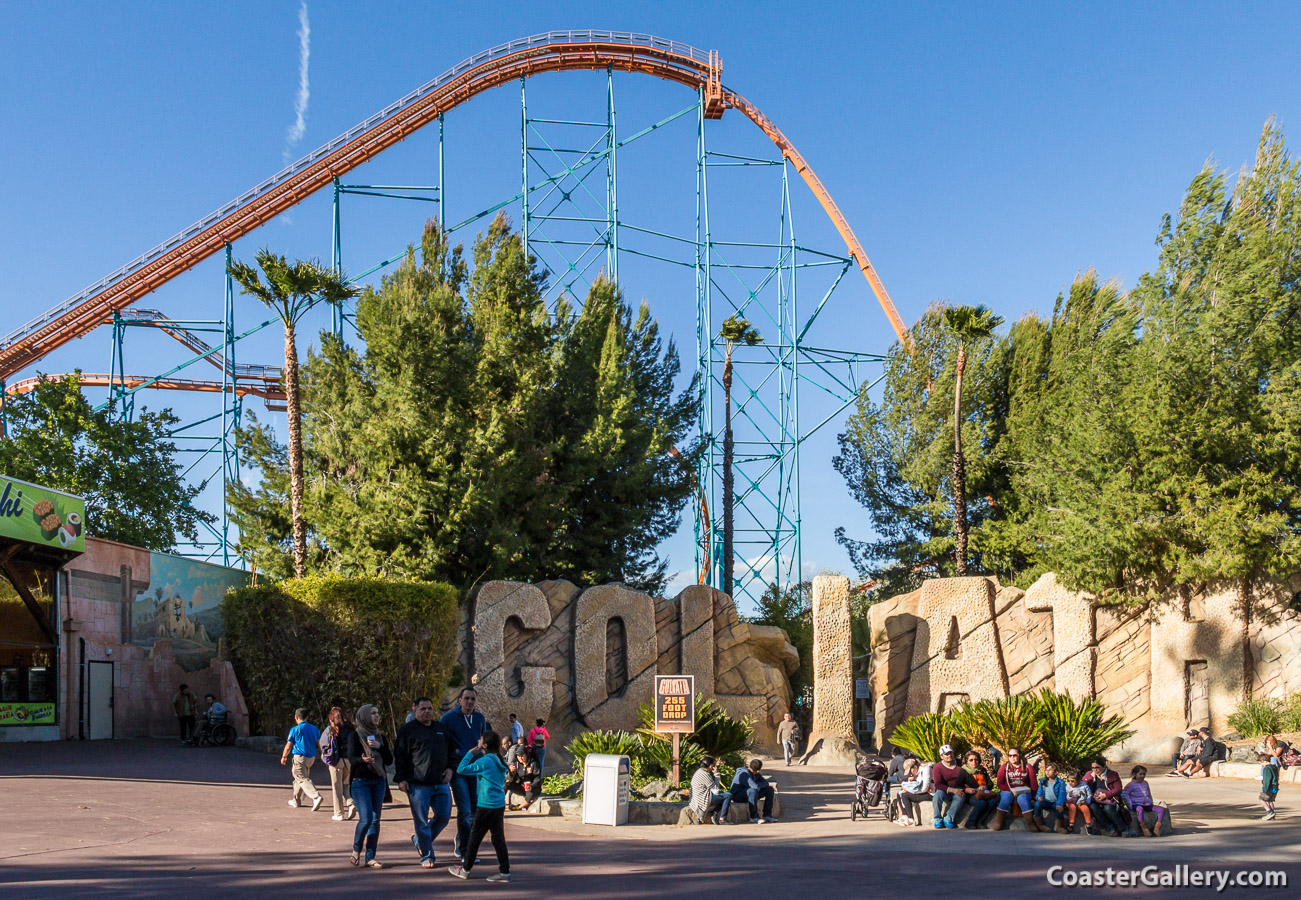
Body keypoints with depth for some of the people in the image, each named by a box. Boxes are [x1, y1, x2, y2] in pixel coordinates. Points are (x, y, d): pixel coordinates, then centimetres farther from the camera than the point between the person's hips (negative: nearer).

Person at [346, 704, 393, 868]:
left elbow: (390, 760, 7)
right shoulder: (355, 735, -1)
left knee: (375, 820, 1)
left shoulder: (380, 737, 14)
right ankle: (356, 850, 7)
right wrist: (363, 759, -32)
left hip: (378, 781, 5)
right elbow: (351, 758, -11)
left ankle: (370, 857, 4)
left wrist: (379, 747, -9)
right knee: (366, 818, -15)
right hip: (360, 782, -5)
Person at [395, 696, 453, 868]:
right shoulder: (407, 730, 1)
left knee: (444, 816, 4)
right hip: (418, 785, -5)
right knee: (422, 821, -2)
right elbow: (399, 757, -1)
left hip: (441, 783, 5)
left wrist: (450, 768, 8)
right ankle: (426, 856, 6)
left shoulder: (442, 729, 16)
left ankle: (419, 840, 26)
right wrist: (401, 779, -8)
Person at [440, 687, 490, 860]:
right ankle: (463, 850, -1)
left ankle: (460, 845, 25)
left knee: (475, 809, 7)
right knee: (464, 810, -10)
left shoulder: (480, 718, 9)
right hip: (457, 769, -5)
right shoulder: (448, 718, -5)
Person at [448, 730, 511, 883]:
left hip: (486, 806, -8)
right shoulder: (498, 761, 11)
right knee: (498, 838, 8)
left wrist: (469, 754, -1)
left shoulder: (484, 762, -15)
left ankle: (465, 869, 17)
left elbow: (461, 769, -13)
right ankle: (504, 872, 5)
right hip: (500, 805, 8)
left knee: (475, 837, 6)